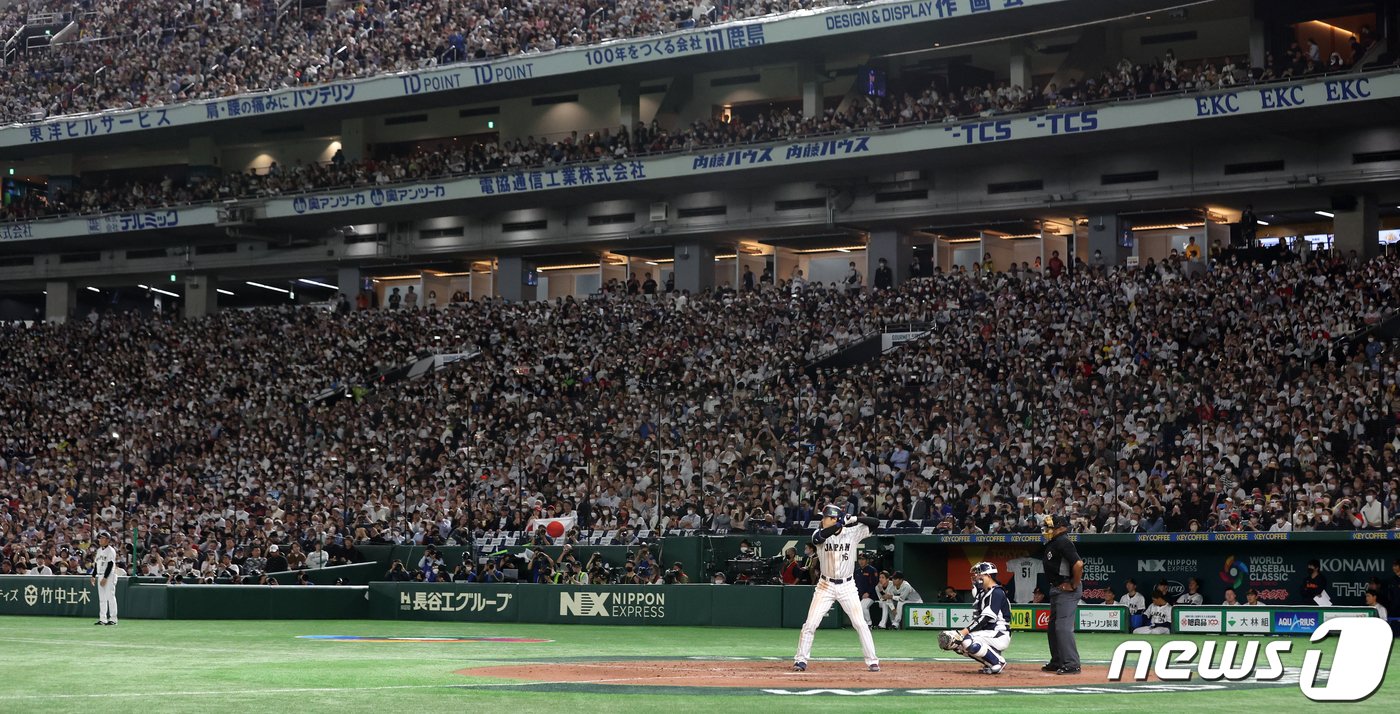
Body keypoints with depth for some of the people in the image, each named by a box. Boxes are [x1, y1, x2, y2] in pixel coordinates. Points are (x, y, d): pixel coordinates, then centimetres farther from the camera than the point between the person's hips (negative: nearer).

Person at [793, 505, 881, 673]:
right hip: (826, 586, 1)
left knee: (860, 624, -5)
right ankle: (801, 660, 8)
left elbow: (875, 523, -9)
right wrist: (842, 522, -31)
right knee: (810, 623, -3)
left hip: (847, 586, -1)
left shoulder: (853, 533, -5)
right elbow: (818, 538, -28)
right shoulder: (822, 534, -4)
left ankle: (872, 661, 3)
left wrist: (854, 519, -21)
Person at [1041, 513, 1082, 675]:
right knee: (1053, 626, 17)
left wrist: (1074, 585, -20)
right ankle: (1057, 662, 27)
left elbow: (1078, 564, -29)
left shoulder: (1063, 542, -18)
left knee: (1063, 626, -13)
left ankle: (1072, 664, -12)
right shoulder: (1052, 543, 13)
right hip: (1057, 589, 11)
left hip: (1067, 590, -11)